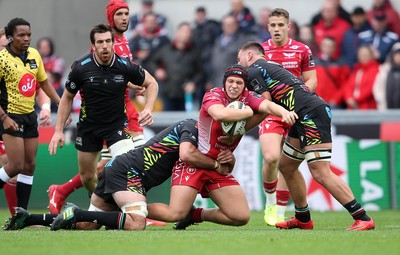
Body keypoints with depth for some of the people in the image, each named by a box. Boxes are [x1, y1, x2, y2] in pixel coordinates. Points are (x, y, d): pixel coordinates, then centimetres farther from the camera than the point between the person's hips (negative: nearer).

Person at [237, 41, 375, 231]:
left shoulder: (253, 71, 1)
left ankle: (362, 218, -19)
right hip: (304, 119, 11)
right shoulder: (270, 67, 29)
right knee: (286, 166, 20)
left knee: (320, 173, -16)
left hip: (312, 113, -11)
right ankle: (303, 219, 28)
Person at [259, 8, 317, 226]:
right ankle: (270, 203, 2)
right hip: (269, 112, -1)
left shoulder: (302, 50, 3)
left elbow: (312, 81, 5)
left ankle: (280, 212, 12)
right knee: (271, 157, -21)